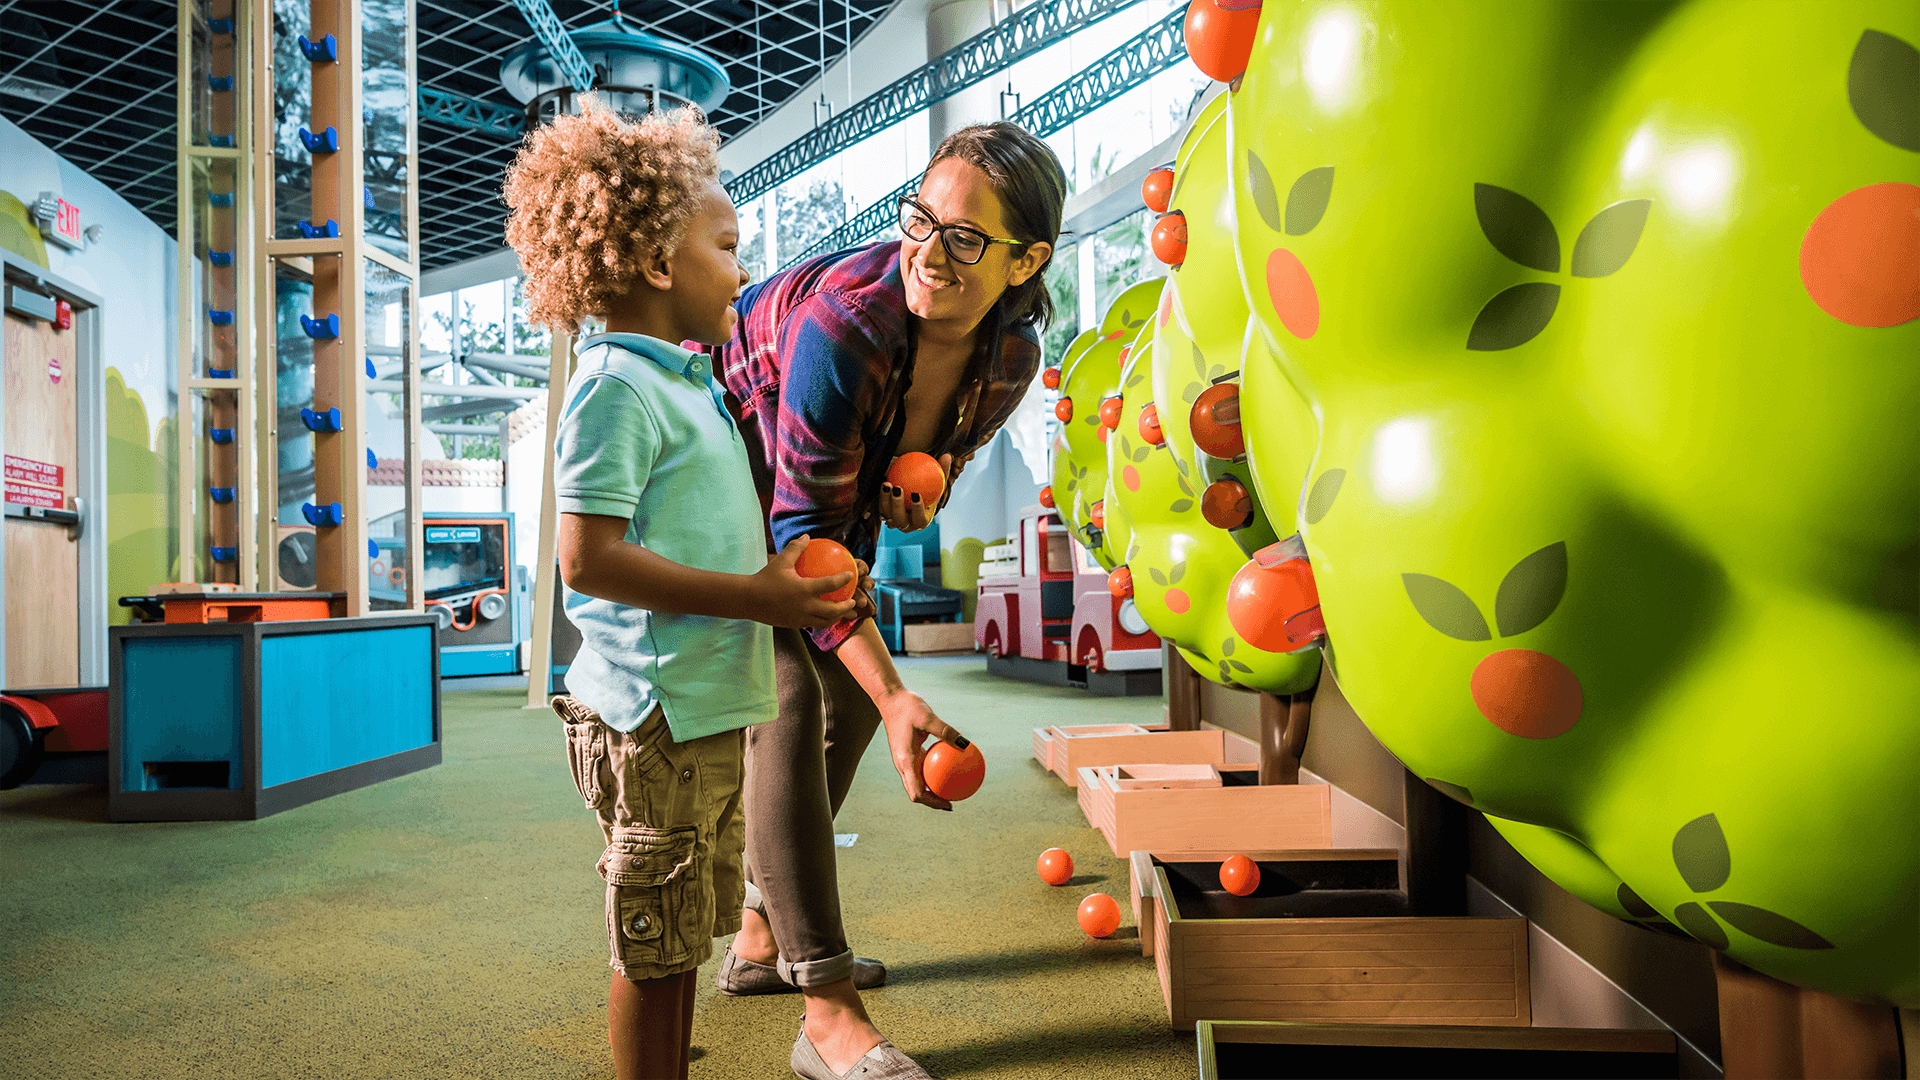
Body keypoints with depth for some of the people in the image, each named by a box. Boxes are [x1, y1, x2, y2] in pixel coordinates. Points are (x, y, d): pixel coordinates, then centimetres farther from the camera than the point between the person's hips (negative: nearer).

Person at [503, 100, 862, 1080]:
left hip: (708, 709, 10)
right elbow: (588, 560, -21)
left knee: (682, 939, 20)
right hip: (656, 714, -10)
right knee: (655, 949, 3)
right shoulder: (617, 388, -14)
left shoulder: (687, 381, 16)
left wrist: (778, 577, 16)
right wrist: (752, 596, -21)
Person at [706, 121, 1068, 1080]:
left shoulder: (1011, 356, -17)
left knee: (849, 698, 8)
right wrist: (894, 694, -43)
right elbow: (807, 532, -36)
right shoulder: (844, 324, -38)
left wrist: (917, 488, -21)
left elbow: (945, 447, 5)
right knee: (785, 703, -19)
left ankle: (761, 939, 24)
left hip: (818, 487, 8)